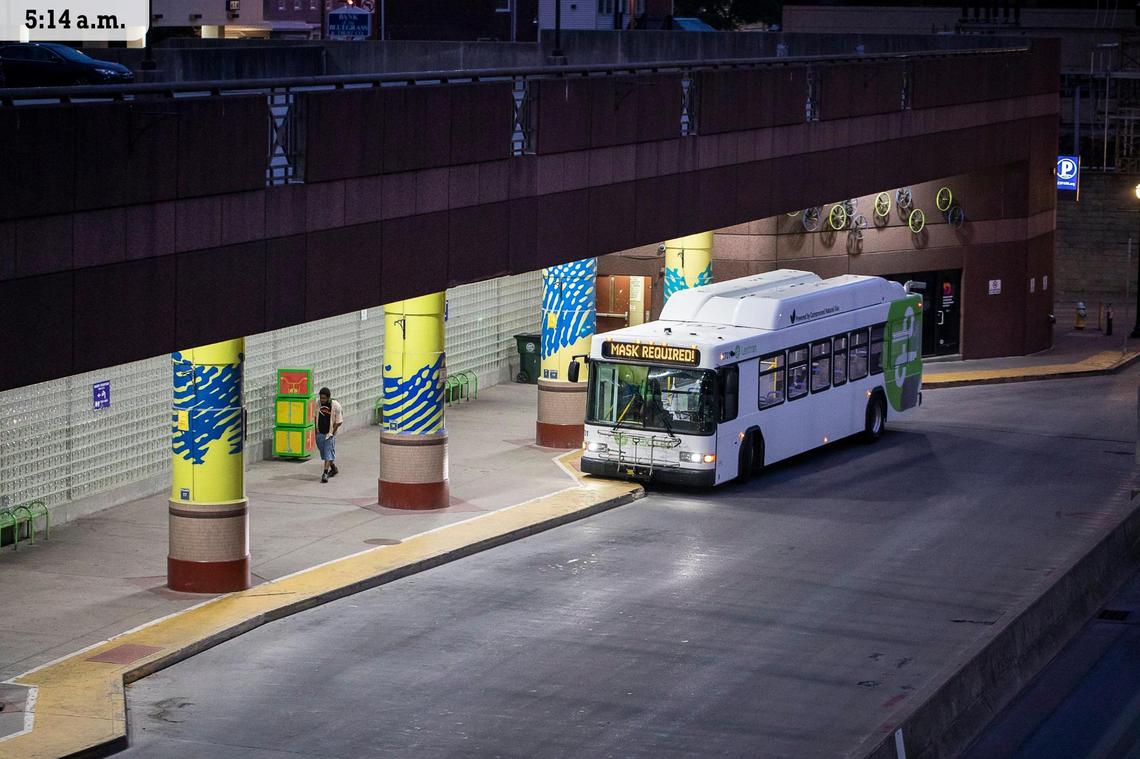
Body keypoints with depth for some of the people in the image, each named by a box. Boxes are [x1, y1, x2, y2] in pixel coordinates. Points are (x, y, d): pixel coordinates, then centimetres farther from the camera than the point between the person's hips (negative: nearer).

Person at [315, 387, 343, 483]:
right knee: (323, 452, 14)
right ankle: (334, 468, 34)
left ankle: (325, 473, -13)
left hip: (329, 434, -5)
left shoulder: (335, 406, -12)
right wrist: (316, 430, 8)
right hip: (320, 433, 5)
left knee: (328, 453, -10)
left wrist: (332, 432, -12)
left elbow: (338, 421, -9)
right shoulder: (318, 404, 0)